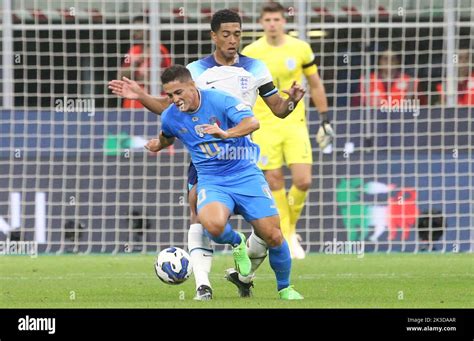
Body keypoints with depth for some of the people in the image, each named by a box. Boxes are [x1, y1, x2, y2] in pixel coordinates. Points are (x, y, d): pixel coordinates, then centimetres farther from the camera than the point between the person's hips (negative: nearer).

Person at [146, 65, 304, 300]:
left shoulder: (219, 100, -14)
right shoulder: (169, 117, -1)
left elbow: (252, 122, -28)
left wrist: (226, 133, -41)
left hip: (245, 174, -1)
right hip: (211, 181, 1)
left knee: (273, 236, -8)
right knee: (214, 225, -33)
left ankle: (285, 288, 19)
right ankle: (237, 243, 5)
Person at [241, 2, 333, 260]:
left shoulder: (300, 49, 1)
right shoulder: (250, 53, -2)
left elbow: (315, 86, 11)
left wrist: (325, 122, 10)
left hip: (295, 125, 1)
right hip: (264, 127, -1)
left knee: (303, 182, -11)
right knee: (275, 183, -4)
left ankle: (290, 226, 16)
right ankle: (287, 239, 8)